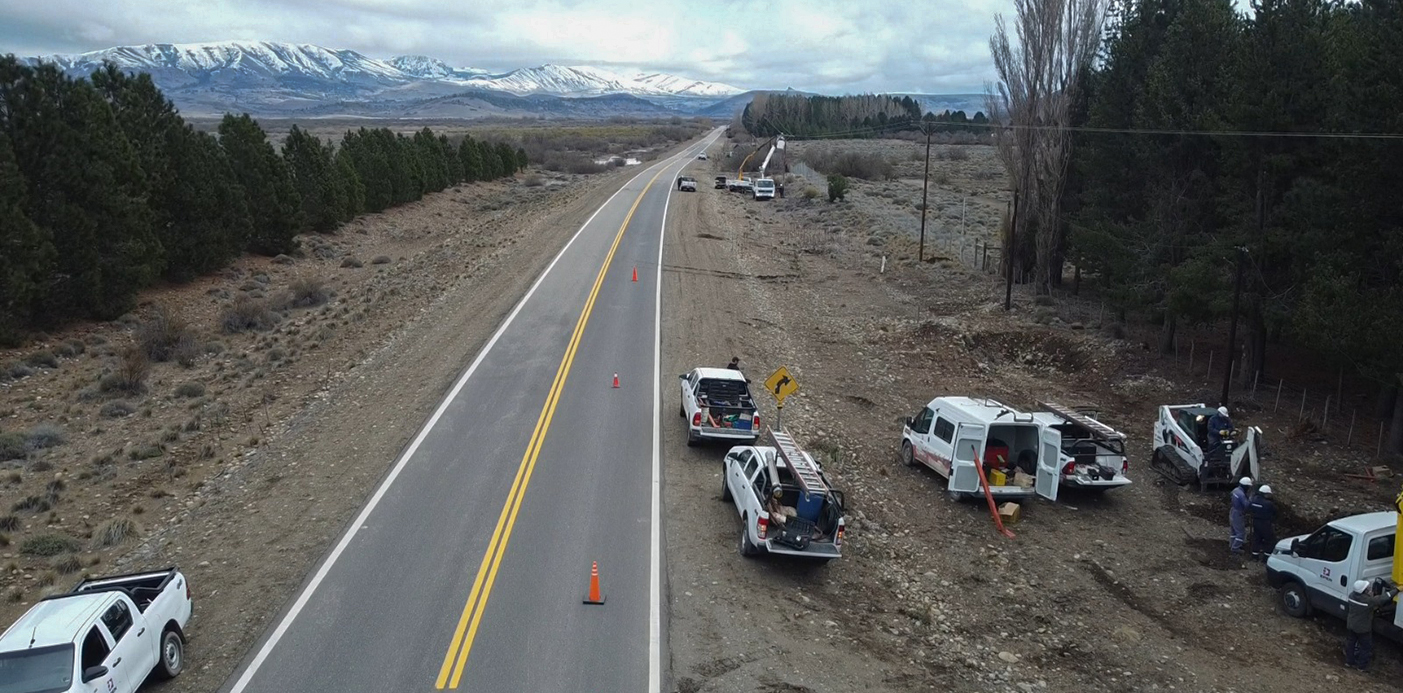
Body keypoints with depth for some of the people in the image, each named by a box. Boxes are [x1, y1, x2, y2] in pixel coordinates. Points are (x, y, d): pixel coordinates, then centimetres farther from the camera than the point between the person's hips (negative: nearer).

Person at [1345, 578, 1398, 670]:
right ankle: (1362, 666, 28)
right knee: (1366, 647, 16)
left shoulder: (1352, 595, -12)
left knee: (1350, 643, 23)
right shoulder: (1370, 600, -32)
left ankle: (1349, 661, 38)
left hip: (1350, 625, 6)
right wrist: (1396, 590, -8)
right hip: (1363, 628, -6)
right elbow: (1384, 598, -20)